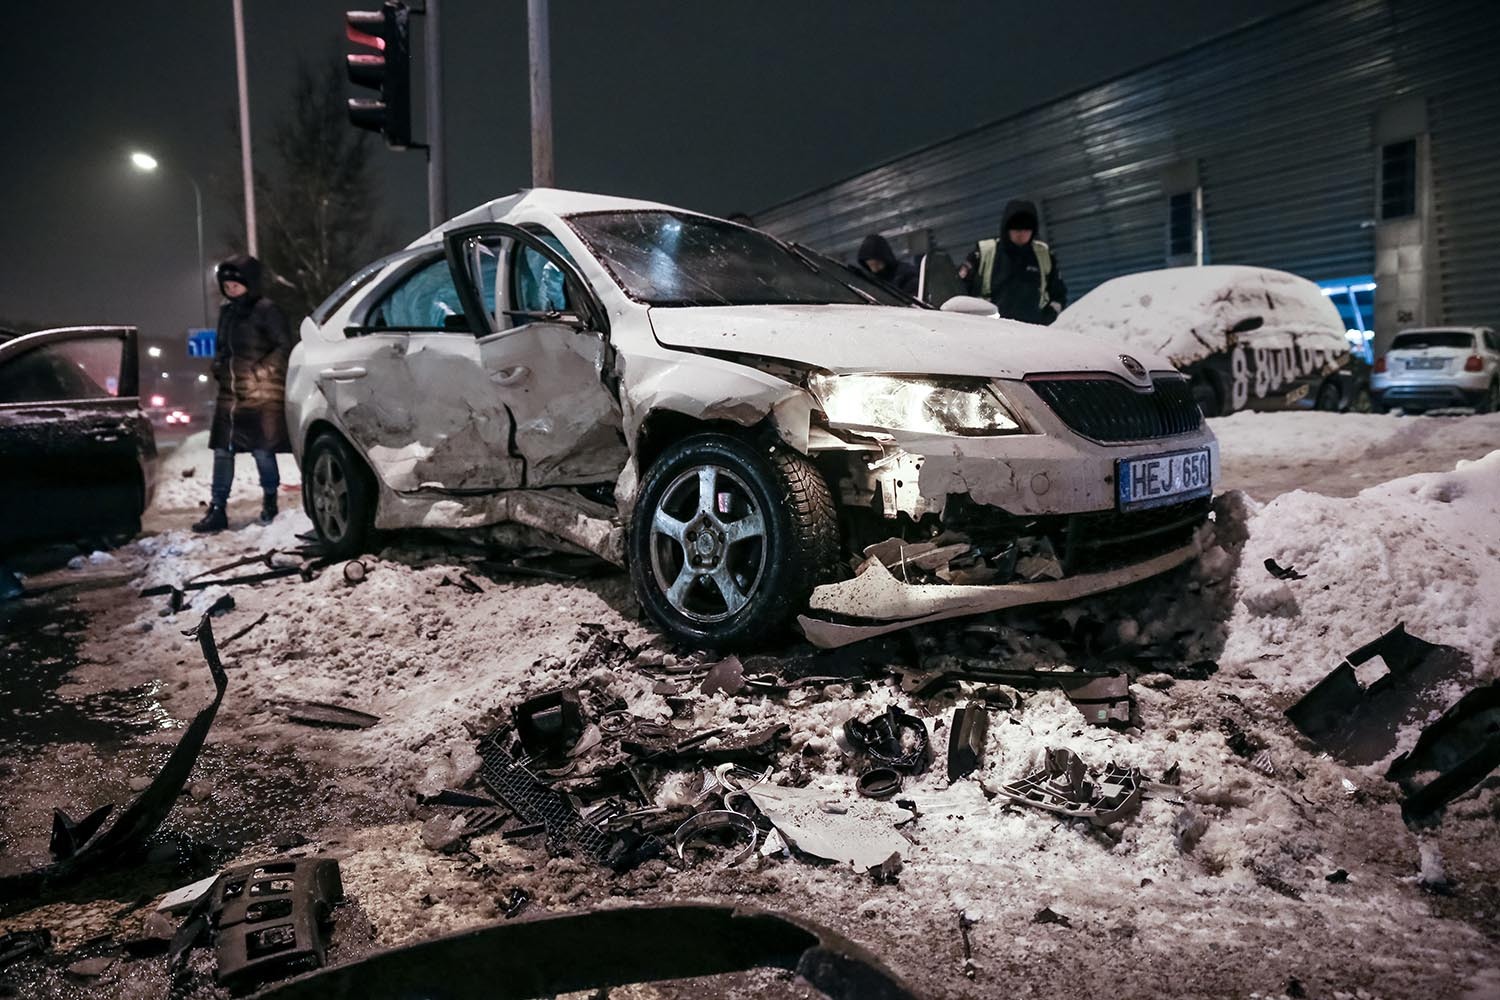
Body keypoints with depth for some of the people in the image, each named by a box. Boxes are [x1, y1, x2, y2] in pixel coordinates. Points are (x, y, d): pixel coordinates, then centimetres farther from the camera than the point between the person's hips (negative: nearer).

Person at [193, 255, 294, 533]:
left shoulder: (265, 310, -7)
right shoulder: (227, 312, 14)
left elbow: (284, 346, -11)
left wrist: (260, 371, -15)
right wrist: (219, 366, 6)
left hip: (262, 395, -7)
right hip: (230, 393, 7)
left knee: (262, 450, -1)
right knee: (222, 451, 3)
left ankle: (270, 502, 20)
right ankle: (217, 510, 6)